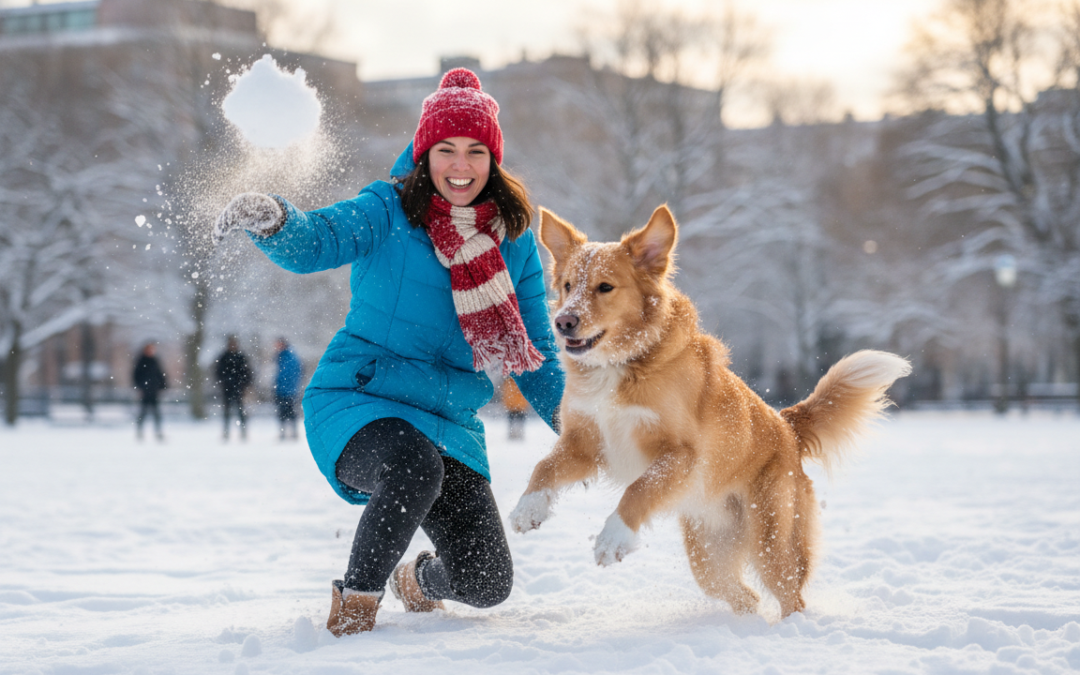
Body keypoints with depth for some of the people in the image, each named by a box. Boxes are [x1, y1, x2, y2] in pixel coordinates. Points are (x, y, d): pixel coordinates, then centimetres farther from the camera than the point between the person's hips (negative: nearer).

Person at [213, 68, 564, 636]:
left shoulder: (514, 240, 6)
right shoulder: (388, 211, -6)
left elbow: (535, 356, 11)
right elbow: (316, 241, -26)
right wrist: (271, 221, -48)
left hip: (450, 423, 4)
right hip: (357, 403, -4)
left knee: (487, 584, -6)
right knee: (414, 468, -39)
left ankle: (420, 579, 33)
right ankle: (354, 606, -13)